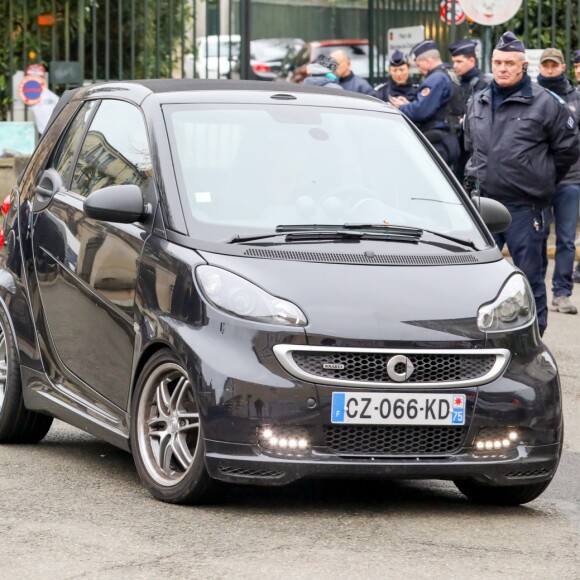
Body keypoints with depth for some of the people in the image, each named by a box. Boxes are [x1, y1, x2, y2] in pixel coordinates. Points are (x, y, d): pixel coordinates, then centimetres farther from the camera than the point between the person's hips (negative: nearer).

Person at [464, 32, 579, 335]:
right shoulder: (477, 103, 11)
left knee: (529, 275, 1)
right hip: (485, 202, 5)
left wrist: (541, 180, 7)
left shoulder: (545, 103, -6)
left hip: (525, 205, -5)